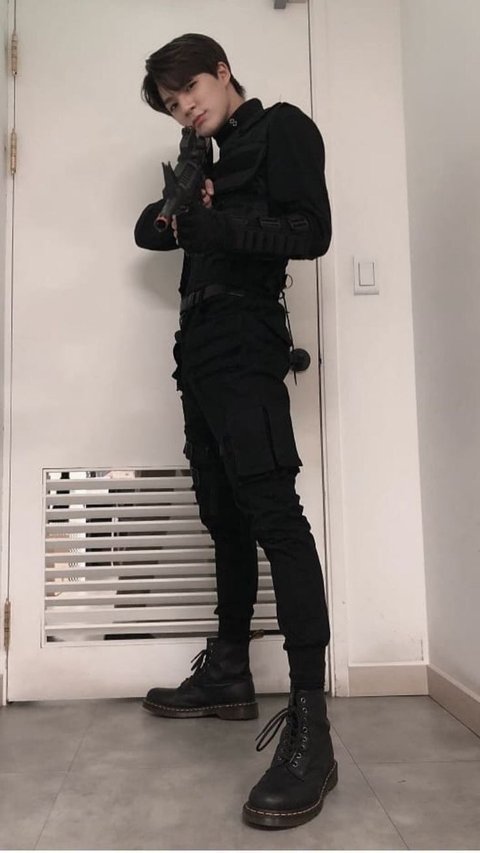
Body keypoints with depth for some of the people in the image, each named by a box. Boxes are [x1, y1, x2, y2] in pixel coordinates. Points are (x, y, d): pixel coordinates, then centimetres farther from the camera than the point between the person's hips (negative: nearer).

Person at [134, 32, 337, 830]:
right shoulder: (217, 158, 28)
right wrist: (179, 210, 2)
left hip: (244, 349, -8)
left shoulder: (283, 128, 5)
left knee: (273, 514, -18)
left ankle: (310, 726, -18)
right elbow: (148, 230, 23)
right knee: (225, 517, 9)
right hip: (203, 350, 9)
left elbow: (311, 232, -9)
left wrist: (211, 226, -17)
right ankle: (229, 673, 19)